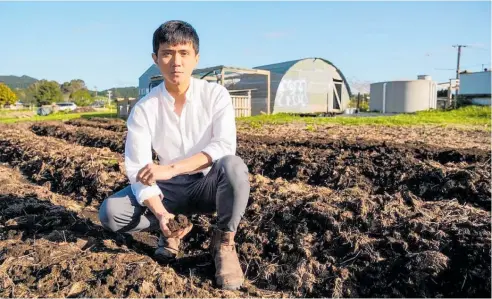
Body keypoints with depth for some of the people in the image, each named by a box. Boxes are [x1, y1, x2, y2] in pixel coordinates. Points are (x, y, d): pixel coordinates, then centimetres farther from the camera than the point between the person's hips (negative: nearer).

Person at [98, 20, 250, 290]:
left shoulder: (216, 94, -13)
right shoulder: (144, 109, -11)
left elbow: (225, 146, -27)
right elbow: (138, 170, -14)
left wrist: (171, 168, -36)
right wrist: (160, 213, -30)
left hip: (210, 184, -2)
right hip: (170, 189, 2)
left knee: (233, 166, -36)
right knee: (110, 212, -19)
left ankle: (224, 241, -13)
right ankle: (170, 229, 6)